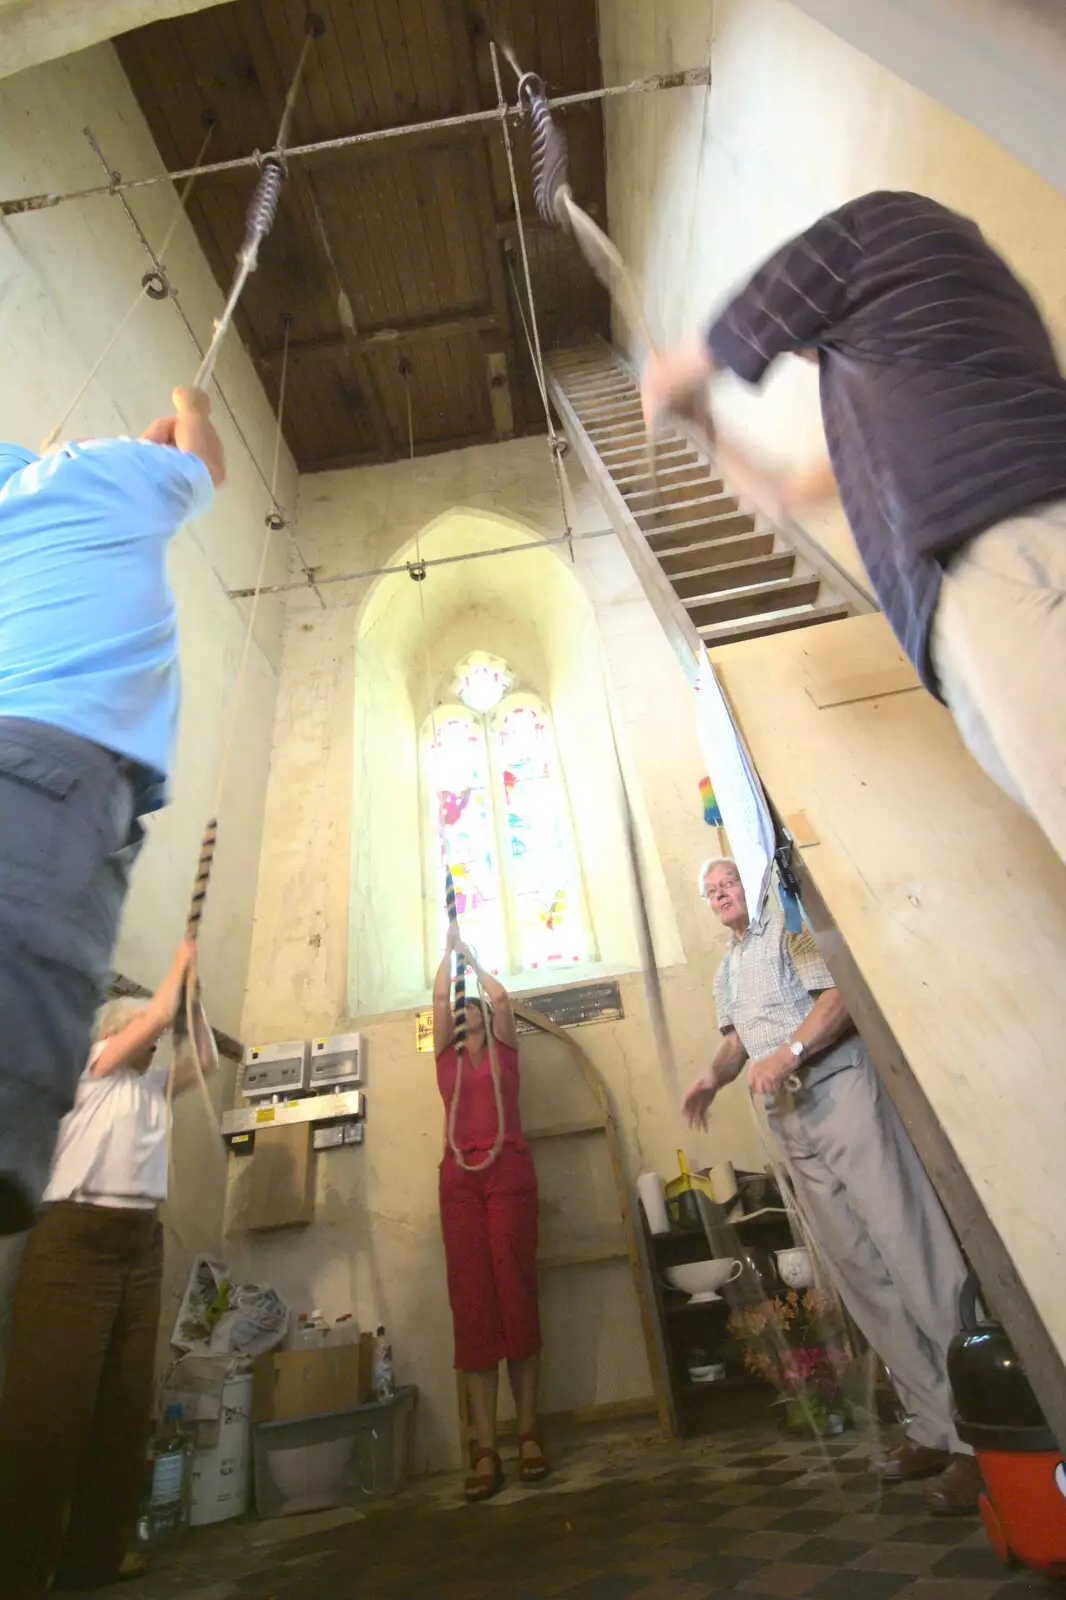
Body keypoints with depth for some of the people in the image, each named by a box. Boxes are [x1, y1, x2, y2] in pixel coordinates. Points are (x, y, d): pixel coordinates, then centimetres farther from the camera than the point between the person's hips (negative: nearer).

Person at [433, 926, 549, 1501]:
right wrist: (450, 948, 16)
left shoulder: (503, 1048, 13)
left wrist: (470, 956, 12)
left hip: (509, 1171, -1)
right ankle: (486, 1449, 1)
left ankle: (528, 1433, 7)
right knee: (471, 1303, -2)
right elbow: (438, 996, 8)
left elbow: (500, 996, 0)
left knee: (516, 1293, -2)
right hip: (459, 1178, 2)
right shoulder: (446, 1056, 16)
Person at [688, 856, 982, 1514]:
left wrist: (789, 1052, -25)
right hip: (792, 1121, 7)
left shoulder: (788, 923, -2)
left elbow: (840, 995, -13)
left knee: (914, 1254, -7)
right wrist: (714, 1076, 3)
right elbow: (737, 1039, 22)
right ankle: (935, 1428, 19)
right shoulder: (726, 972, 21)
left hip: (843, 1091, -7)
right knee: (862, 1274, 9)